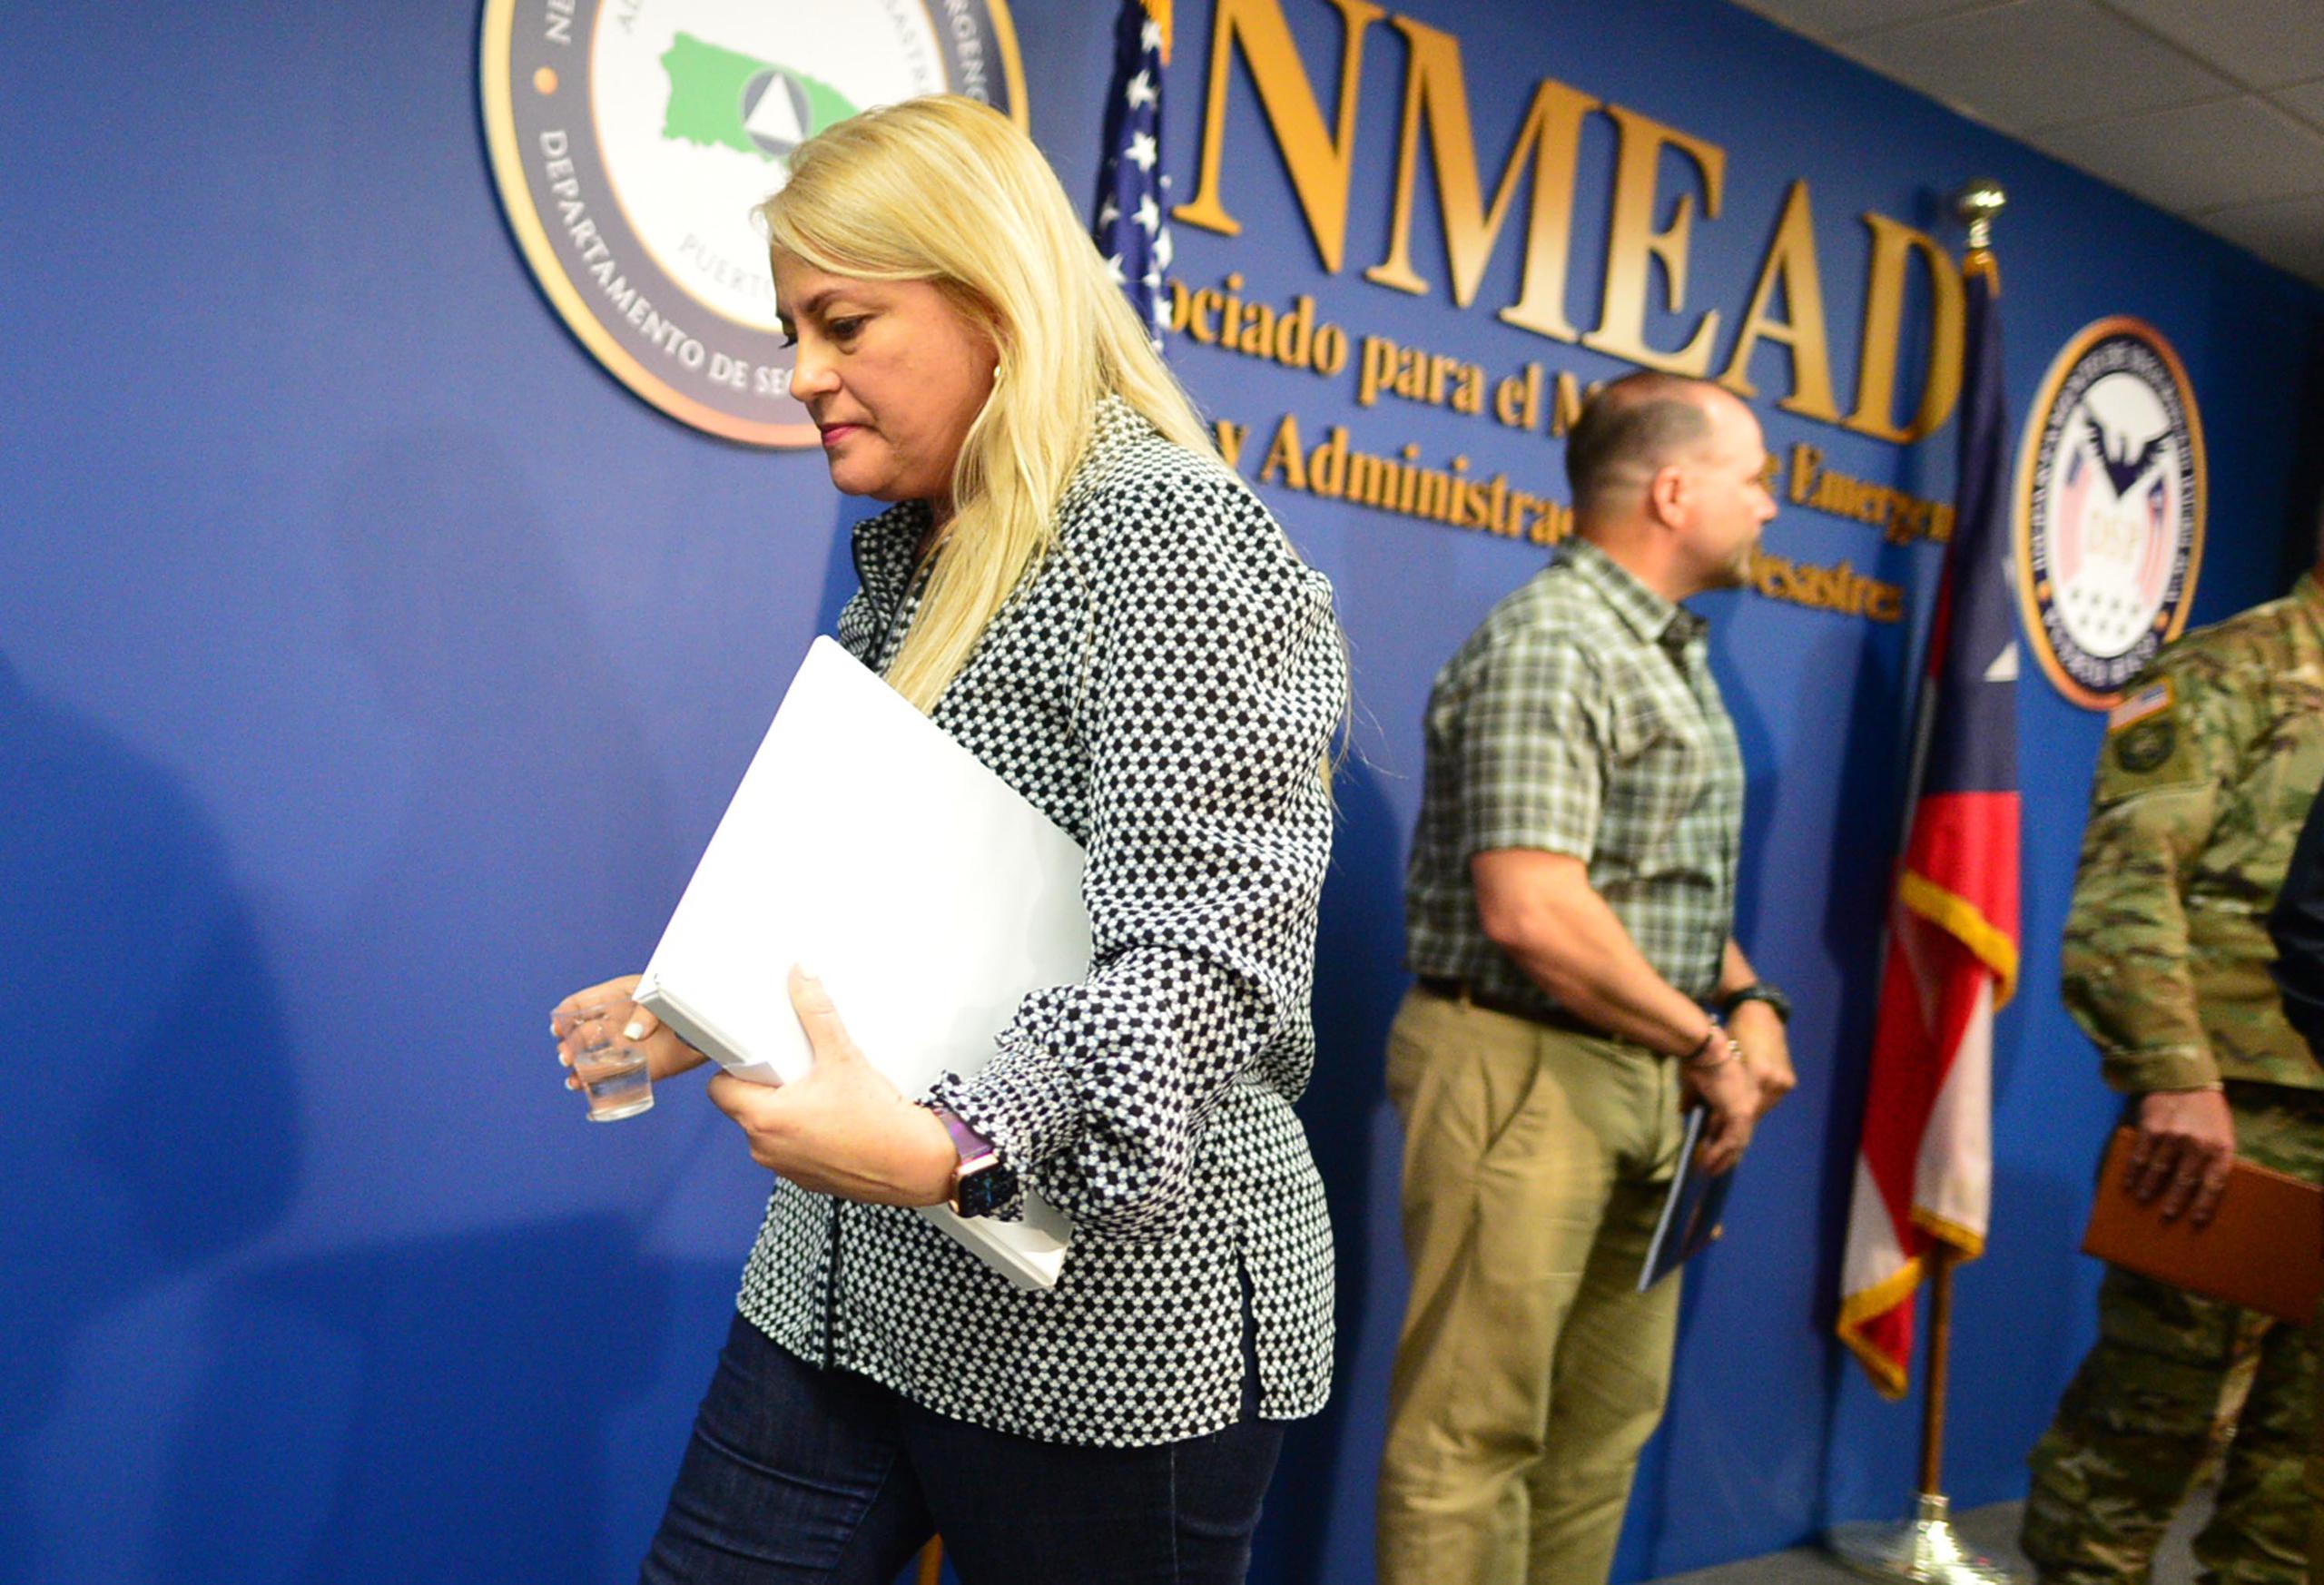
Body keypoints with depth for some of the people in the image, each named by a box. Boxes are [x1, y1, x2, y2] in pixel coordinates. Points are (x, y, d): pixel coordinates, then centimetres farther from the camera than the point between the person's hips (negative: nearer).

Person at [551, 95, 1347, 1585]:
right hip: (854, 1283, 8)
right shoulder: (915, 559, 14)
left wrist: (955, 1148, -35)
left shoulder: (1169, 535, -14)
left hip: (1107, 1307, -8)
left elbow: (1205, 959, -24)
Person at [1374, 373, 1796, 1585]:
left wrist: (1749, 1005, 4)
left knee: (1606, 1419, 17)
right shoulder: (1548, 645, -15)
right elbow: (1534, 913, -25)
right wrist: (1706, 1047, -15)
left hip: (1645, 1076, 10)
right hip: (1525, 1069, -9)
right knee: (1475, 1428, -1)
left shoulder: (1672, 655, 15)